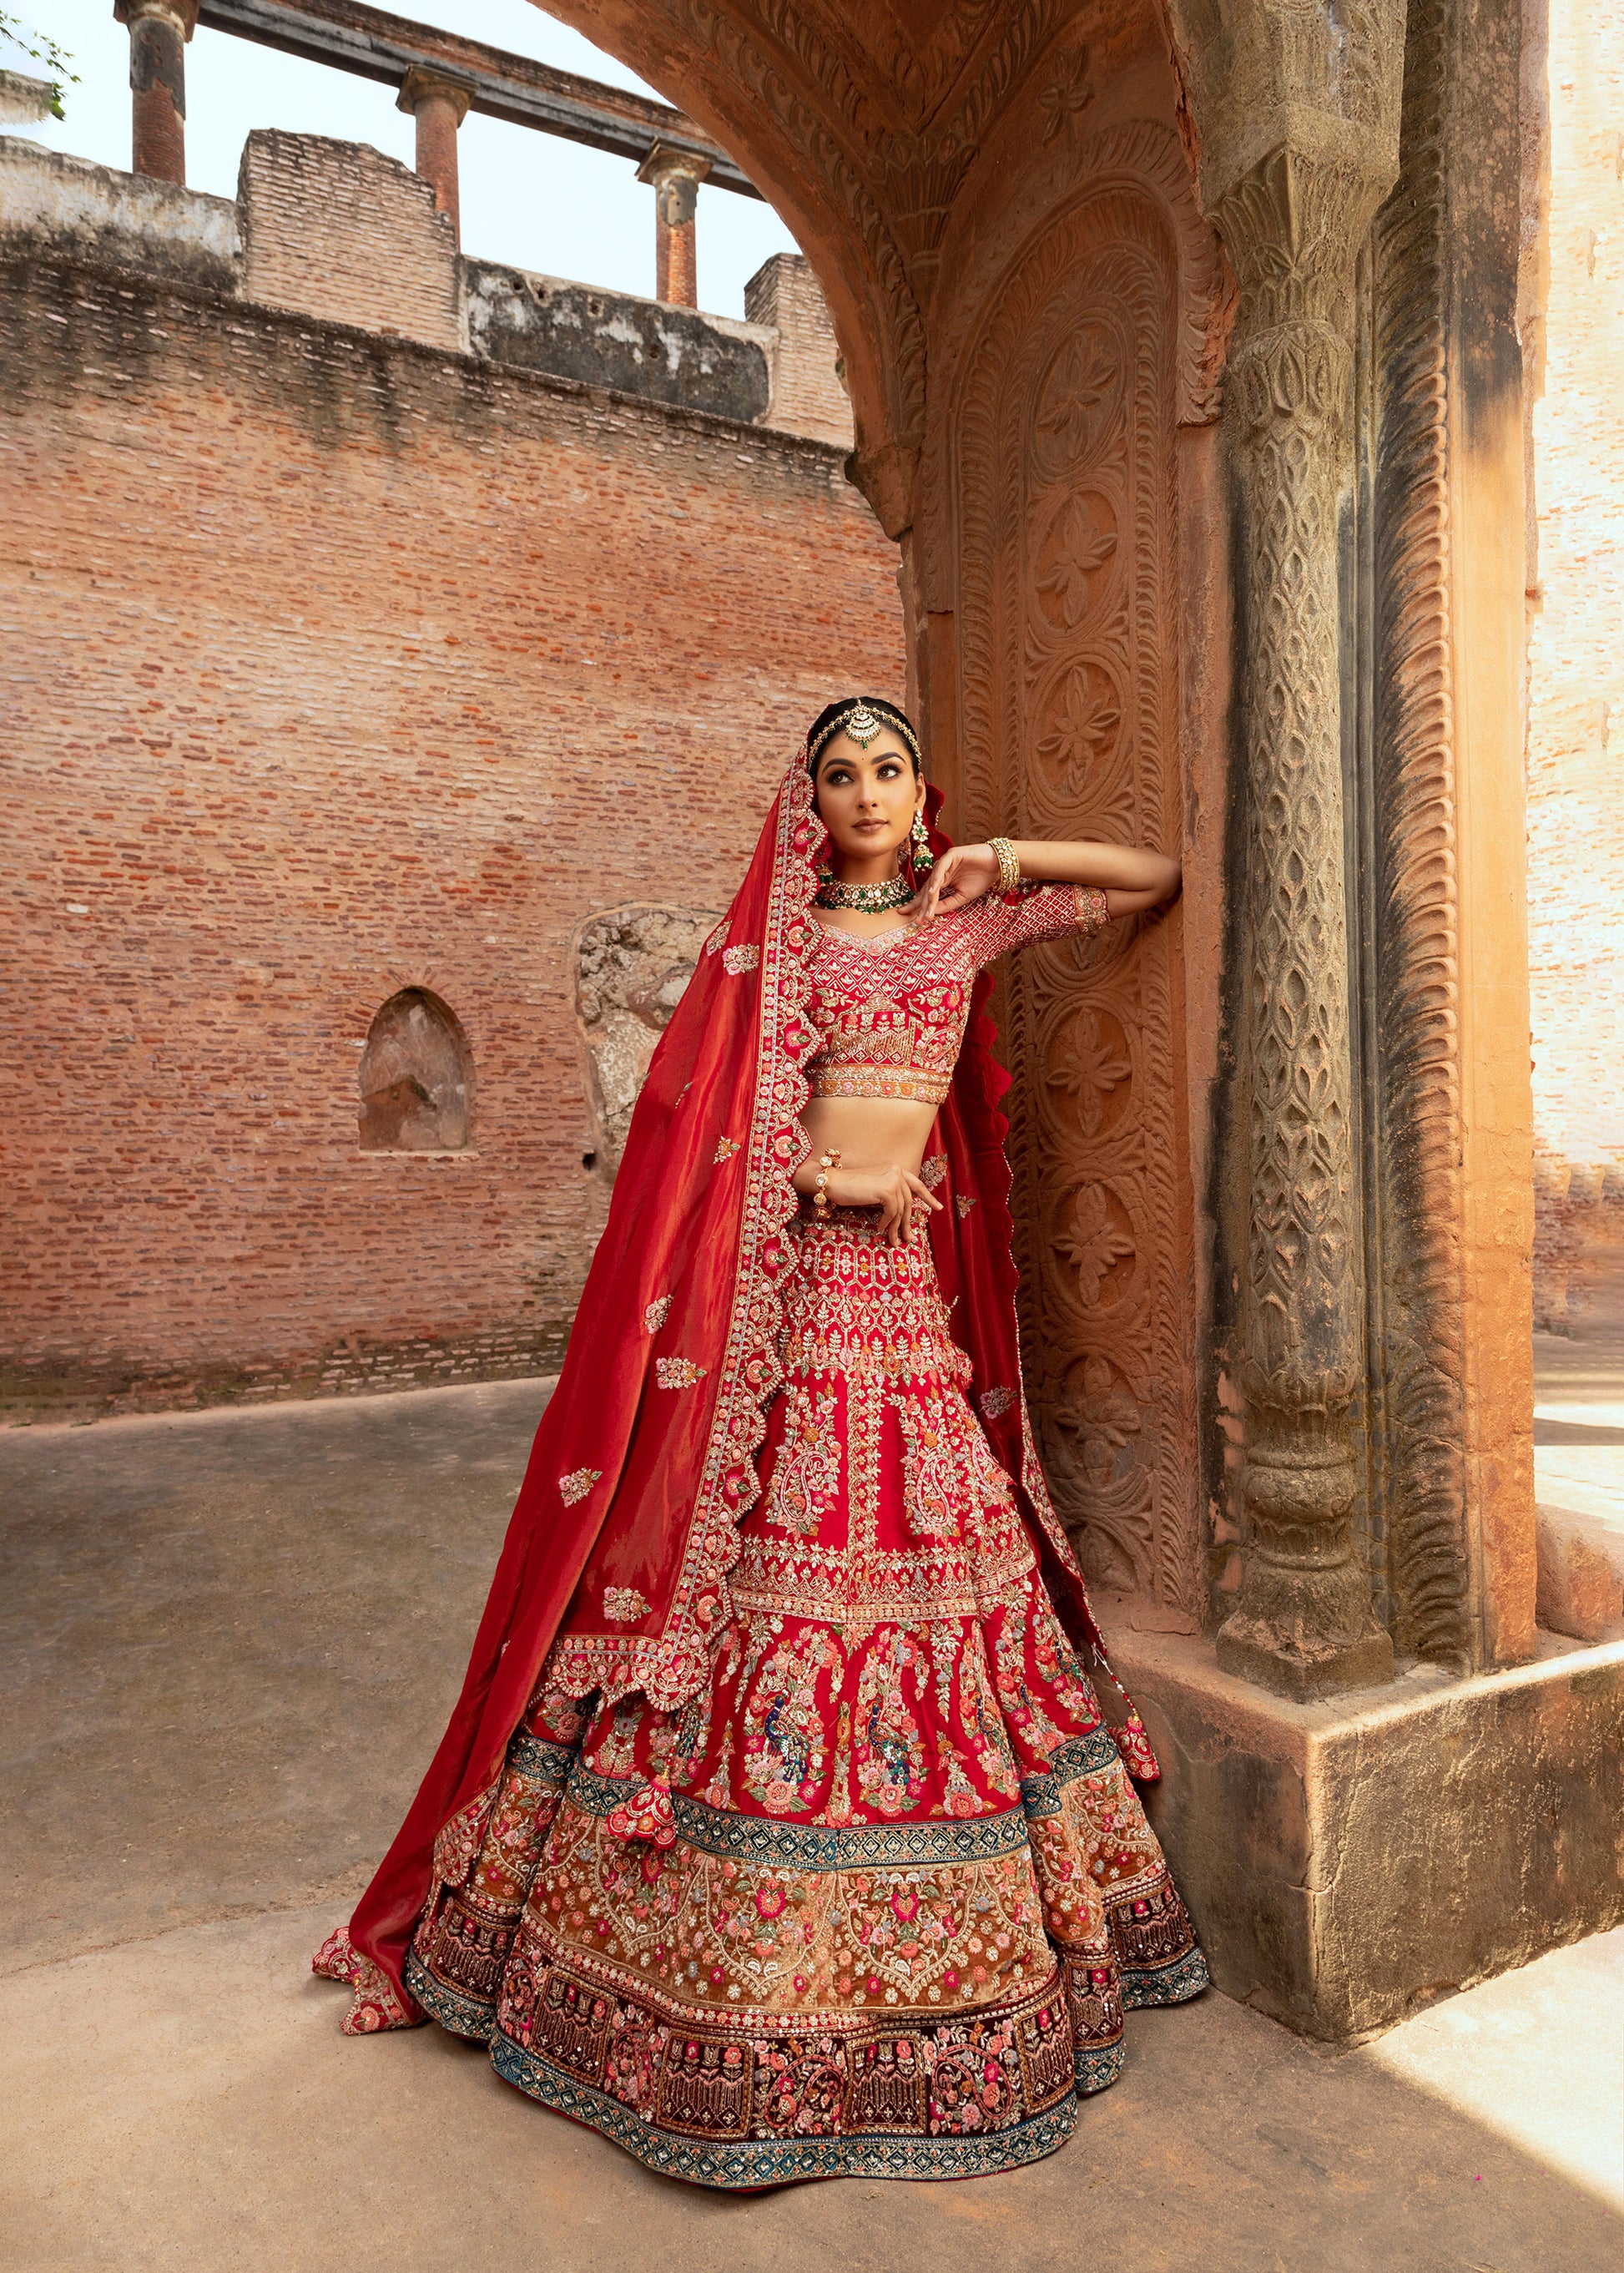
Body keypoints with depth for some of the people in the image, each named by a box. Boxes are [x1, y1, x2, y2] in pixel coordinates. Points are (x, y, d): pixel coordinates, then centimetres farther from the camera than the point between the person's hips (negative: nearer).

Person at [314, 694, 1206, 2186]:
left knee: (928, 1553, 7)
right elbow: (700, 1110, 2)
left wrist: (1008, 859, 8)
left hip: (908, 1293, 3)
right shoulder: (772, 934, 8)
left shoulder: (965, 920, 13)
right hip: (779, 1294, -2)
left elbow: (1157, 878, 20)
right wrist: (817, 1180, -9)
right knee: (761, 1572, -2)